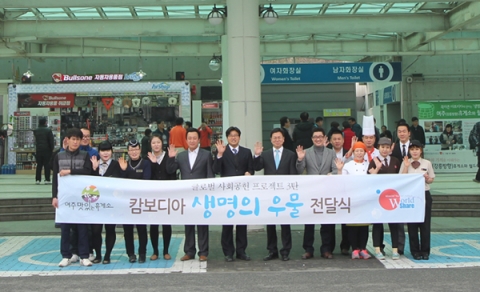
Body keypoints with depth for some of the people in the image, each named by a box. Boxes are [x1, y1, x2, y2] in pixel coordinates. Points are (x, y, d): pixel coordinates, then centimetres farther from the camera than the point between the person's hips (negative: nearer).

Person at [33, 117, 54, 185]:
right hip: (46, 150, -4)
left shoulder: (35, 131, 5)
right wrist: (52, 148, 1)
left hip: (38, 150, 4)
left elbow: (36, 140, 17)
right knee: (47, 165, 1)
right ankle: (47, 180, 0)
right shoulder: (48, 130, -9)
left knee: (39, 165, 9)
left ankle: (37, 180, 8)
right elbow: (51, 141, -7)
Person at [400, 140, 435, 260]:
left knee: (425, 224, 1)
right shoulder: (405, 163, 3)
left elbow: (431, 180, 10)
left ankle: (425, 251, 13)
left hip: (424, 195, 0)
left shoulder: (427, 163, 5)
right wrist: (406, 167, -10)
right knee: (412, 224, 3)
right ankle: (415, 251, 13)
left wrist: (427, 178, -11)